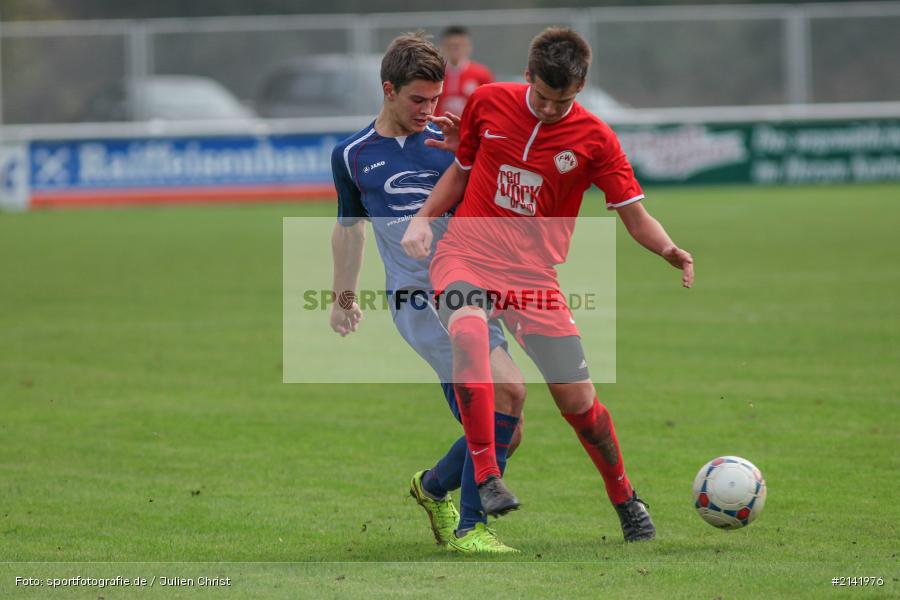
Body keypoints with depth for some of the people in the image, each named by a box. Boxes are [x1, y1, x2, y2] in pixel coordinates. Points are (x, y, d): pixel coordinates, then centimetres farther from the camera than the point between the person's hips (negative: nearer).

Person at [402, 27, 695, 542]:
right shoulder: (488, 103, 1)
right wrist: (423, 219, 1)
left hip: (535, 273, 1)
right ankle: (486, 477, -34)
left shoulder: (594, 138, -3)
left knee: (579, 401, -1)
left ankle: (625, 499, 26)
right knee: (468, 330, -35)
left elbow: (636, 216, -5)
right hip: (468, 253, 0)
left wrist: (671, 251, -25)